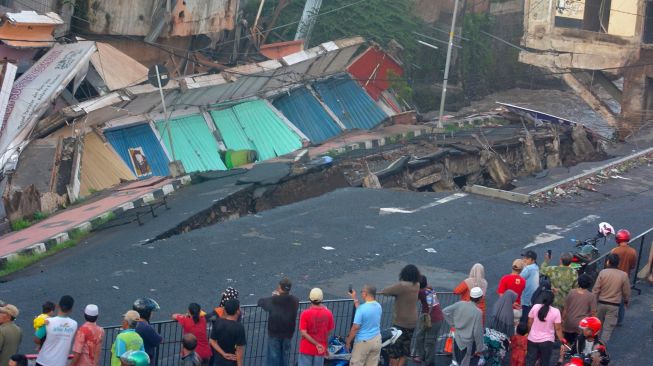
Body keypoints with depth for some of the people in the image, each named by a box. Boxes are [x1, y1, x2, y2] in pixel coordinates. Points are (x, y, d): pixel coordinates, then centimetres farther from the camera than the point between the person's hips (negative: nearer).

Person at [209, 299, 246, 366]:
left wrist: (224, 354, -6)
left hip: (219, 360, 5)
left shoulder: (218, 323, -6)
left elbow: (212, 341, -3)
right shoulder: (239, 328, -24)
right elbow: (239, 350, -21)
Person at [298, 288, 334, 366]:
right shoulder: (328, 313, -7)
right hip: (321, 350, 2)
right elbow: (329, 332, 2)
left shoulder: (305, 314, -13)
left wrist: (317, 344, -14)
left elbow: (303, 333, -17)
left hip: (306, 349, -2)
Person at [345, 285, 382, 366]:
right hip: (377, 340, 6)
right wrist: (355, 299, 21)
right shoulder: (378, 306, 0)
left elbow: (355, 327, -18)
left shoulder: (362, 308, -22)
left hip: (363, 341, -6)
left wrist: (348, 341, -7)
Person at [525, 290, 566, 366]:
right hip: (546, 341, -2)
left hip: (533, 339, 2)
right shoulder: (555, 312, -12)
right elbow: (558, 328, -10)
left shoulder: (535, 307, -6)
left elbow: (529, 323, 2)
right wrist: (562, 339, 3)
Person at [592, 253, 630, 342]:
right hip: (614, 305, -1)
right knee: (608, 328, 3)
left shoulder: (603, 272, -10)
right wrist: (626, 301, 19)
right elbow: (626, 292, 0)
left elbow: (596, 289, -8)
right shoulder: (623, 275, -9)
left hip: (601, 303, 1)